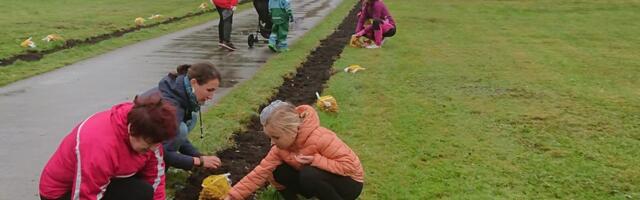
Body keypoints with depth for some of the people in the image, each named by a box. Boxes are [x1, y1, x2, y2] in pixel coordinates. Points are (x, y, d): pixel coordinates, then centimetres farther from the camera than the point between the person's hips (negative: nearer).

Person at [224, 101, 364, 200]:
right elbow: (260, 172, -13)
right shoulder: (281, 147, -11)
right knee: (277, 172, -11)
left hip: (349, 182, -6)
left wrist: (315, 160, -35)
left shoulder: (320, 138, -31)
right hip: (320, 181, 6)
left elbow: (350, 165, -28)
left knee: (309, 175, -35)